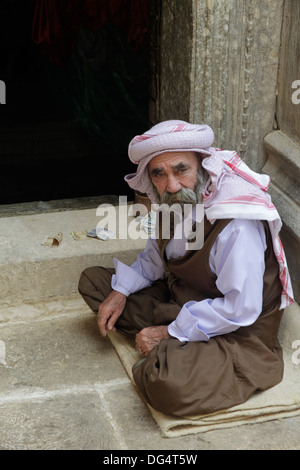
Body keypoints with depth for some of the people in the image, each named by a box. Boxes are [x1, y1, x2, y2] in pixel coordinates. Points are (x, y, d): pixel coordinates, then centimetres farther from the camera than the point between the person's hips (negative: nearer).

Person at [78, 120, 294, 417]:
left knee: (165, 384, -36)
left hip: (236, 332, -8)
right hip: (179, 298, 9)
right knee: (92, 280, 6)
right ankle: (166, 350, -4)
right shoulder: (173, 201, -6)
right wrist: (121, 292, -2)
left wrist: (171, 332, -23)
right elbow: (156, 257, 13)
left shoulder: (237, 226, -32)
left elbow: (241, 309, -29)